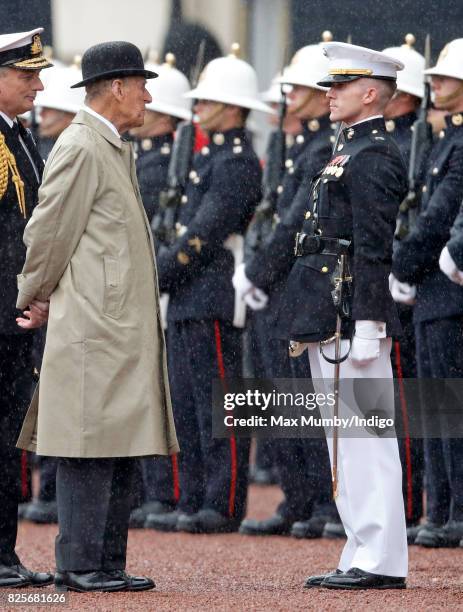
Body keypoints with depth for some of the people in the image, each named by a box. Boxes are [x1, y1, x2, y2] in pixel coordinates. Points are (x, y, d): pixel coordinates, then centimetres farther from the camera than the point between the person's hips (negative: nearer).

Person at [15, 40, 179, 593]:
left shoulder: (115, 150, 19)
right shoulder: (79, 148, -12)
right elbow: (48, 233, -10)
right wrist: (35, 300, 1)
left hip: (124, 330, 10)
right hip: (92, 326, -10)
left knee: (120, 451, 9)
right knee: (88, 448, -7)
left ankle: (107, 564, 13)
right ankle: (78, 566, -5)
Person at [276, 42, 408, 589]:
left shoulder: (374, 156, -12)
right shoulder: (349, 152, 19)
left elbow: (373, 249, -19)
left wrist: (365, 324, -23)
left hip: (351, 320, -11)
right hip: (327, 322, 11)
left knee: (365, 437, -8)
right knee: (346, 439, 12)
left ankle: (381, 561, -6)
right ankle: (363, 555, 16)